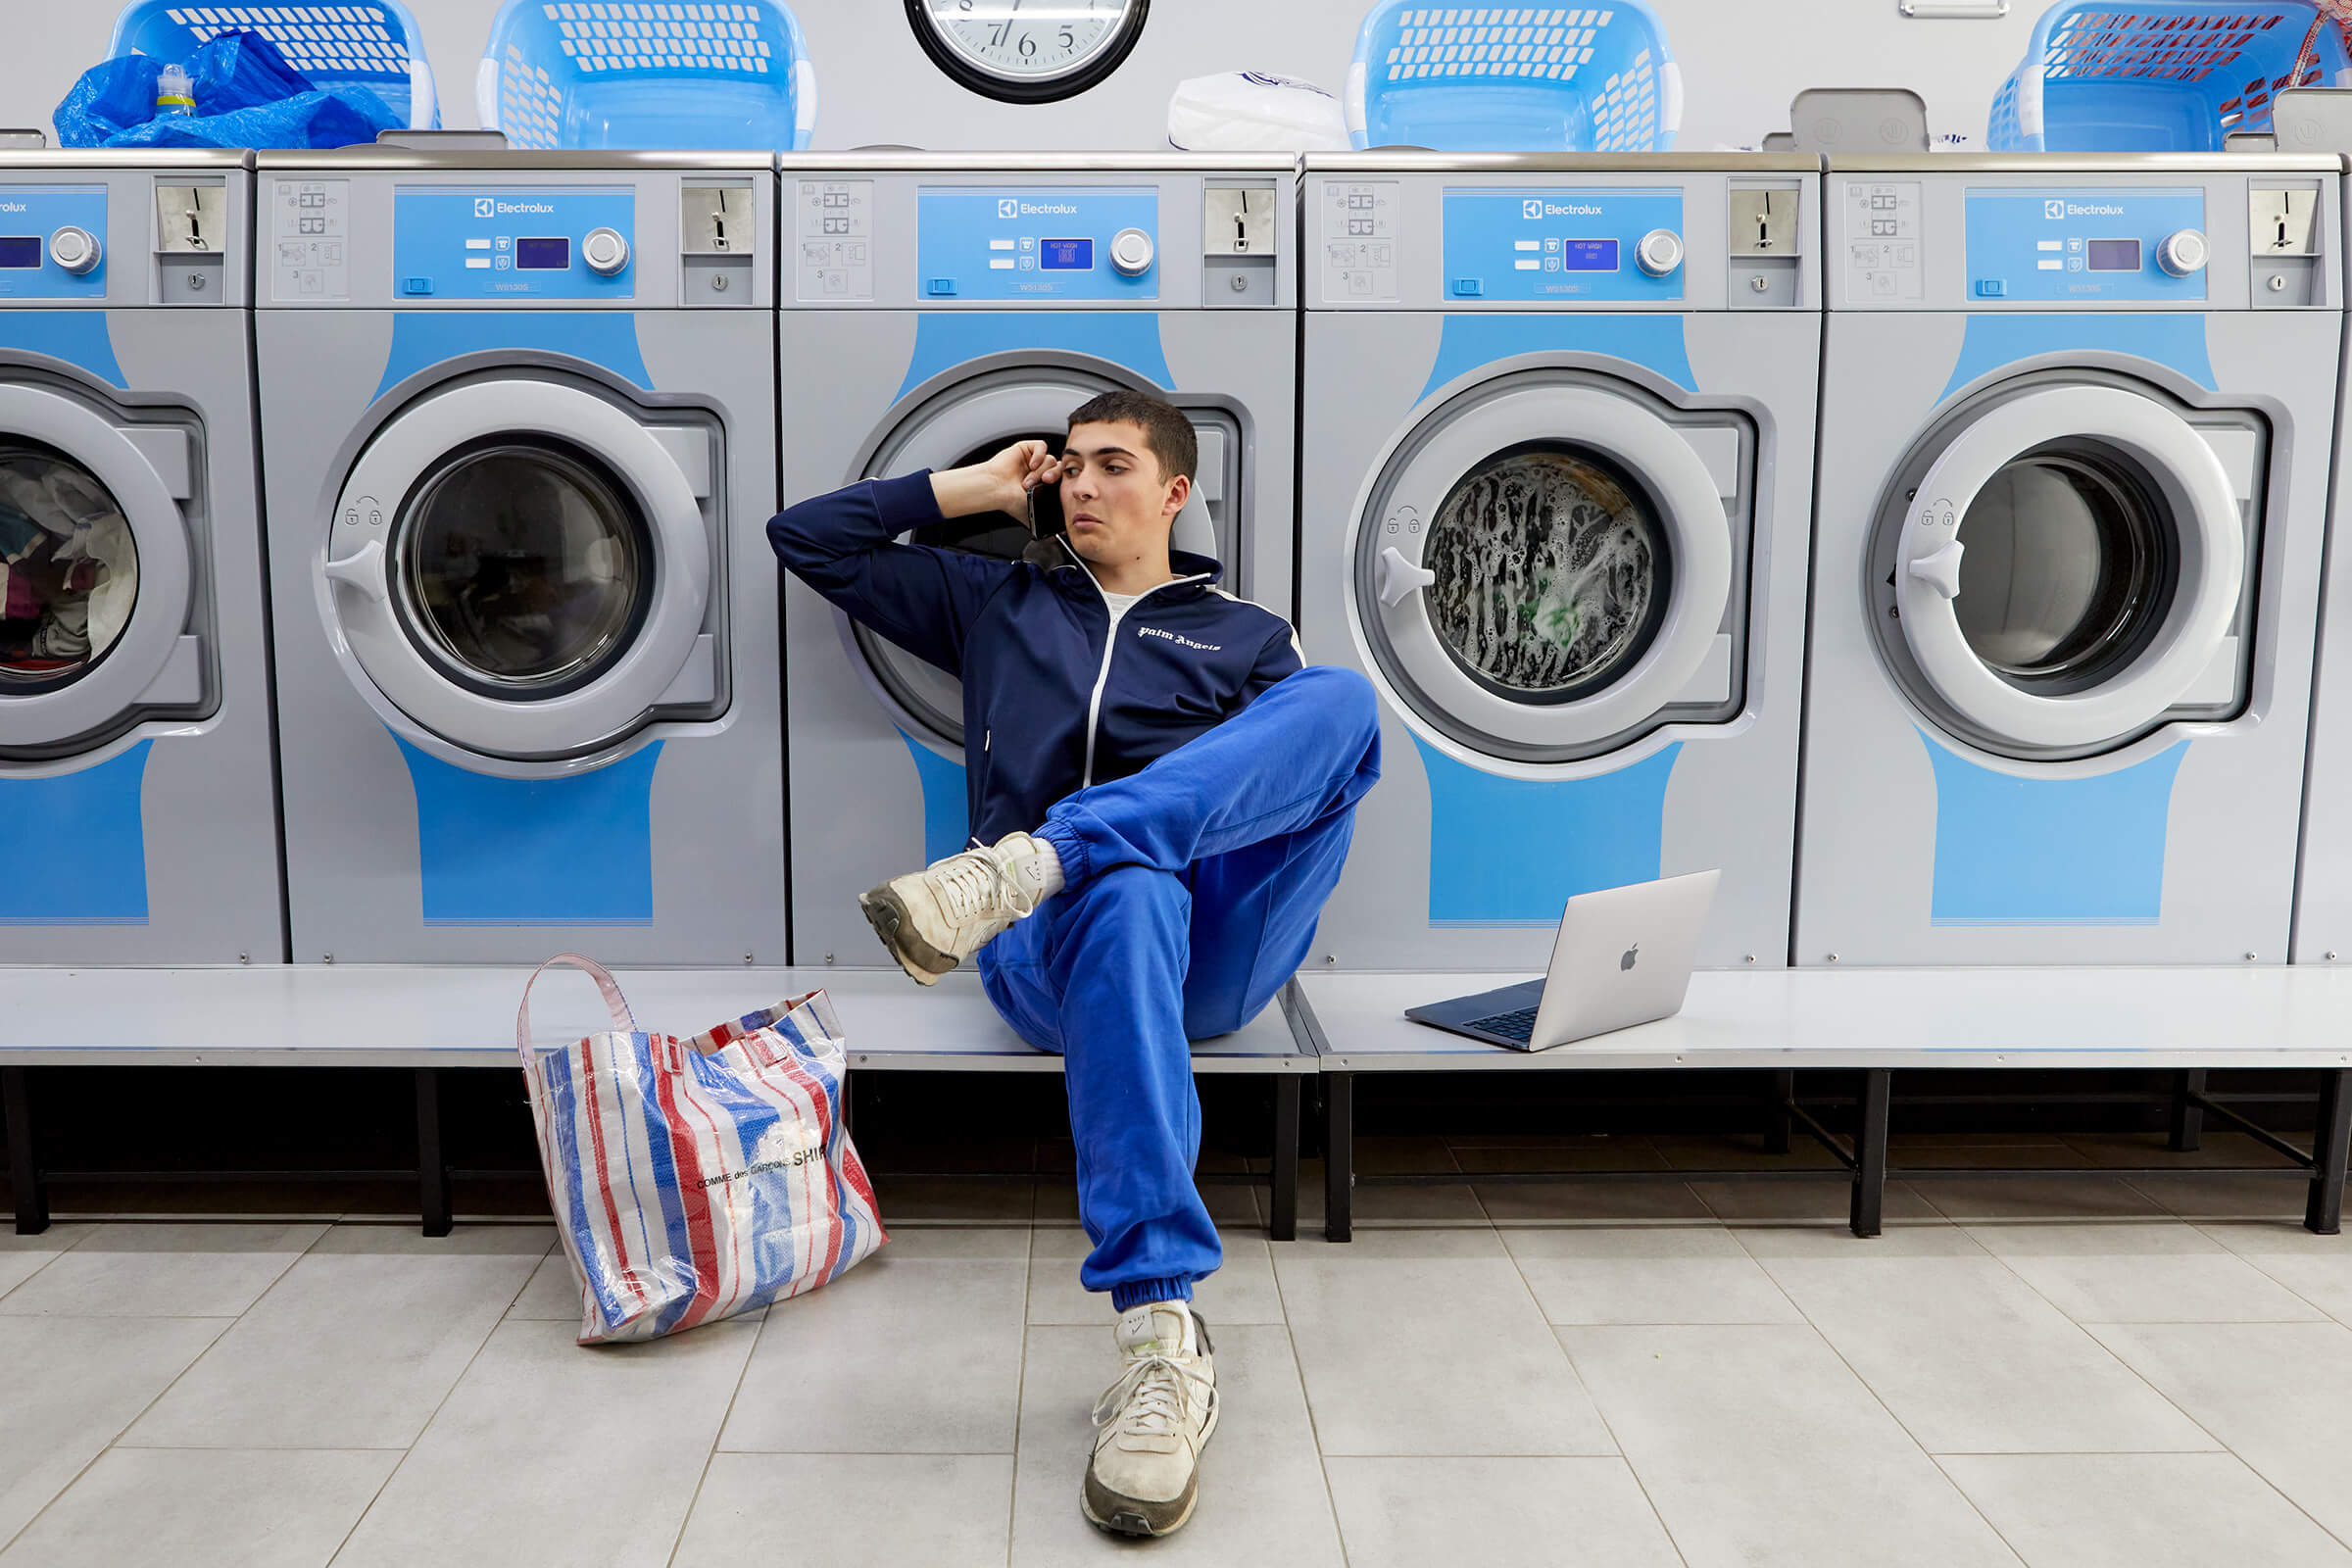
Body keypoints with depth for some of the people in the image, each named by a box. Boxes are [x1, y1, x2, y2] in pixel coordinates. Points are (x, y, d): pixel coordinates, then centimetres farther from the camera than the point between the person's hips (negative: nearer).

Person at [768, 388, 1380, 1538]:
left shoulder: (1249, 637, 26)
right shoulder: (995, 602, 28)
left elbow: (1320, 752, 13)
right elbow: (806, 538, 28)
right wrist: (971, 488, 25)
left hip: (1215, 947, 1)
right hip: (1054, 955, 0)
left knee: (1345, 693, -25)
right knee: (1128, 891, -42)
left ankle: (1023, 865, -41)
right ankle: (1160, 1335, -48)